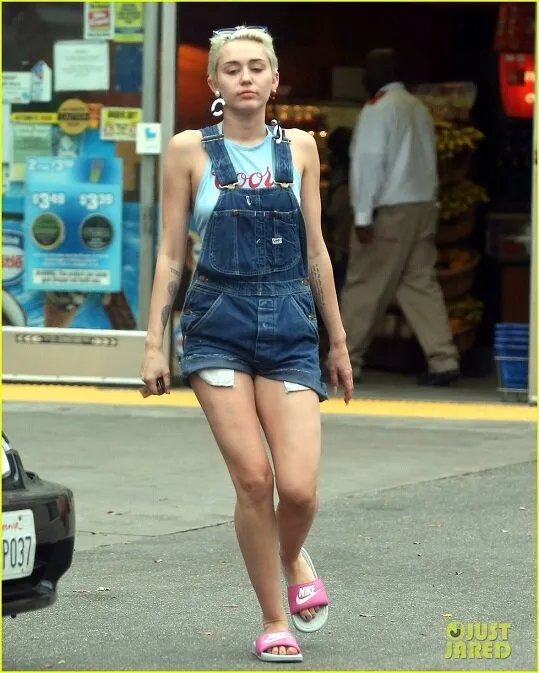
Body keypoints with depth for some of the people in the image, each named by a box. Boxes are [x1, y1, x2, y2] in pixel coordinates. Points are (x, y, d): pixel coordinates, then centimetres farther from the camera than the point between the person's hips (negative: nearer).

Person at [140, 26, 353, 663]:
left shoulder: (299, 147, 8)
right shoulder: (190, 150, 2)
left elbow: (315, 250, 12)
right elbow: (170, 252, 4)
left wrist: (338, 341, 13)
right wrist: (154, 342, -1)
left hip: (289, 324, 1)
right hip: (218, 323, -1)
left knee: (298, 488, -11)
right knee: (253, 480, -8)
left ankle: (293, 557, 24)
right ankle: (274, 623, 9)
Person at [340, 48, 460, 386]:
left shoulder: (378, 109, -9)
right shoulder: (419, 108, 15)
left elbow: (370, 162, -15)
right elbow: (429, 161, 14)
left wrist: (363, 215, -16)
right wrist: (429, 200, 14)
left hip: (389, 210, -7)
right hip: (423, 206, 7)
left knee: (365, 287, 0)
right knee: (421, 284, 6)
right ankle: (444, 361, -3)